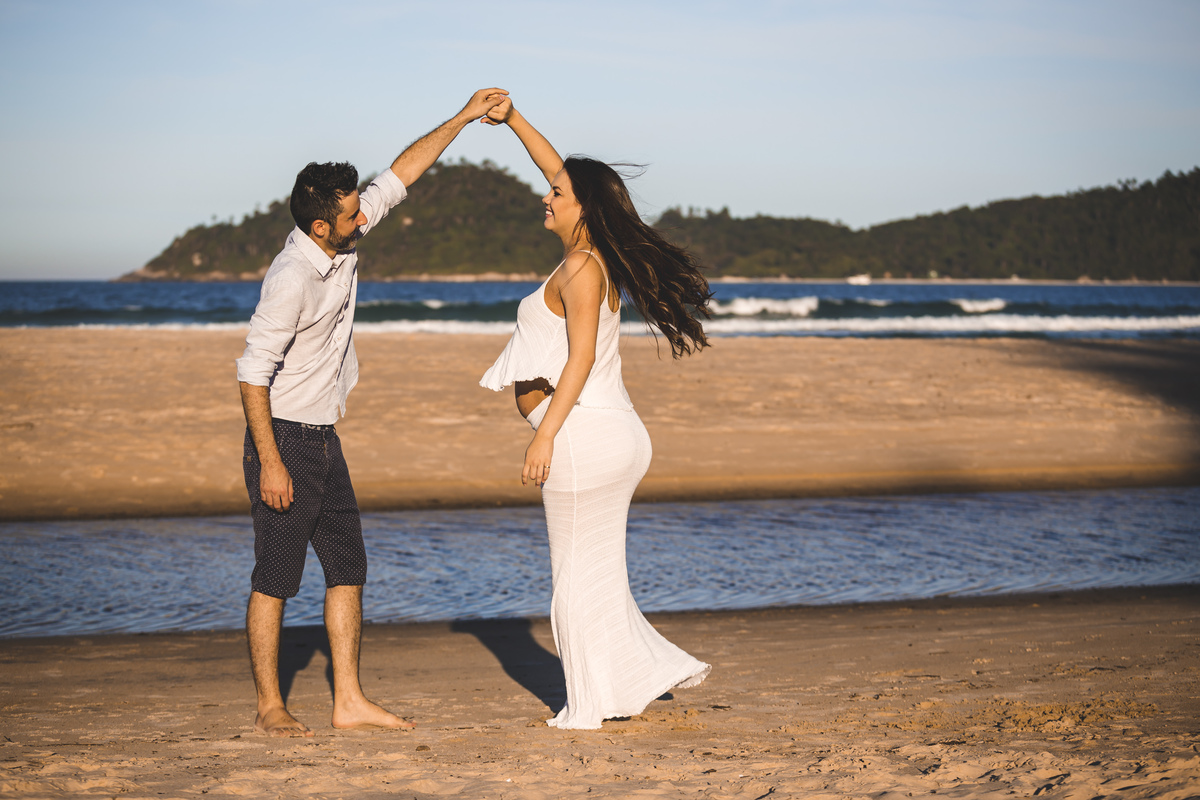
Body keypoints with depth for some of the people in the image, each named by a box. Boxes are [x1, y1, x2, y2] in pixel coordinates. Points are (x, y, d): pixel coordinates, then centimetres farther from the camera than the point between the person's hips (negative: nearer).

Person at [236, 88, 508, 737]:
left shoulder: (344, 242, -1)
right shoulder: (291, 280, -24)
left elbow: (399, 176, 9)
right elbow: (253, 373, -22)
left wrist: (463, 118, 6)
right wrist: (270, 464, -23)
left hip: (324, 440, 9)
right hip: (283, 439, -9)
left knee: (347, 569, 7)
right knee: (275, 578, -1)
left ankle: (349, 702, 11)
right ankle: (269, 706, 9)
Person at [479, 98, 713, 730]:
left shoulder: (581, 269, -15)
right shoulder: (595, 257, 11)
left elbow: (579, 359, -21)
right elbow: (562, 171, 23)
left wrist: (545, 435, -22)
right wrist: (511, 121, 23)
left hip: (585, 436, -9)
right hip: (612, 436, 9)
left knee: (580, 575, -1)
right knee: (593, 572, 16)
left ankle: (593, 706, 6)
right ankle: (655, 669, 18)